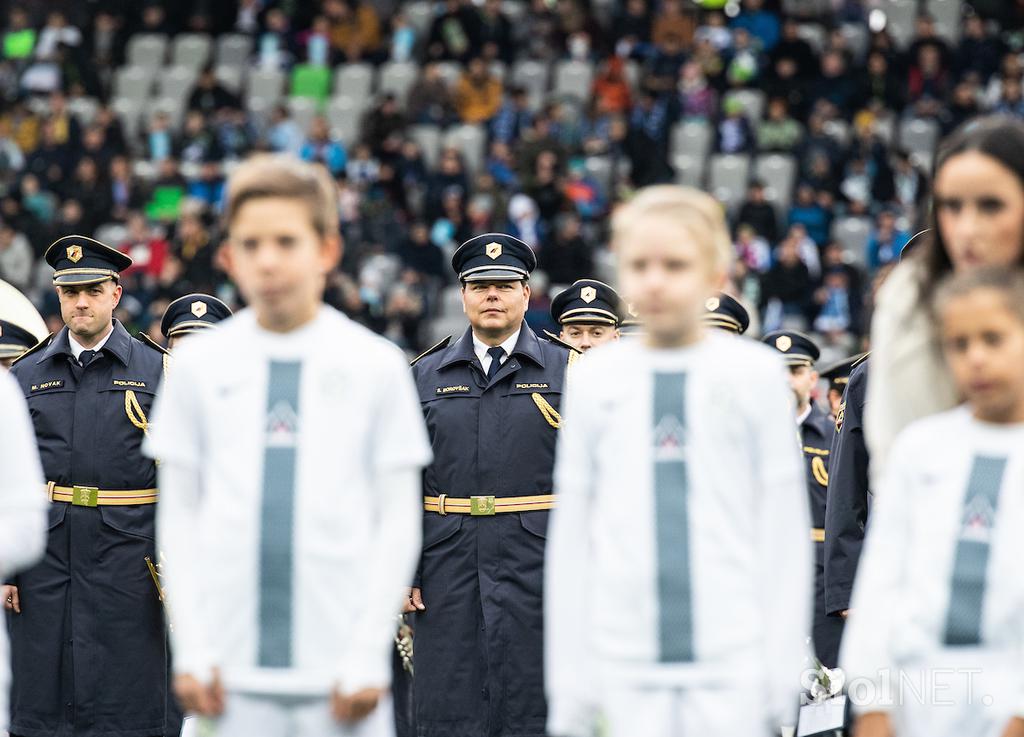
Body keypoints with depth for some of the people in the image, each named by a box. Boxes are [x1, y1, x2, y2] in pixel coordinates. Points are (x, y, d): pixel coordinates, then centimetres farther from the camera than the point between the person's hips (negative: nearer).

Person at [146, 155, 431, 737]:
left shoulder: (374, 364, 2)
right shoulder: (200, 365, 6)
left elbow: (398, 520, 2)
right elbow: (180, 514, 8)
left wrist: (369, 655, -5)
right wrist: (191, 648, 0)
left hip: (340, 669, -1)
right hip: (235, 668, 1)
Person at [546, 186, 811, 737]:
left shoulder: (754, 373, 1)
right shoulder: (596, 380, 6)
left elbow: (784, 525, 2)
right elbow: (571, 535, 9)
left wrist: (783, 669, -2)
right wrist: (568, 682, 6)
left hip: (733, 657, -2)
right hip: (628, 663, 2)